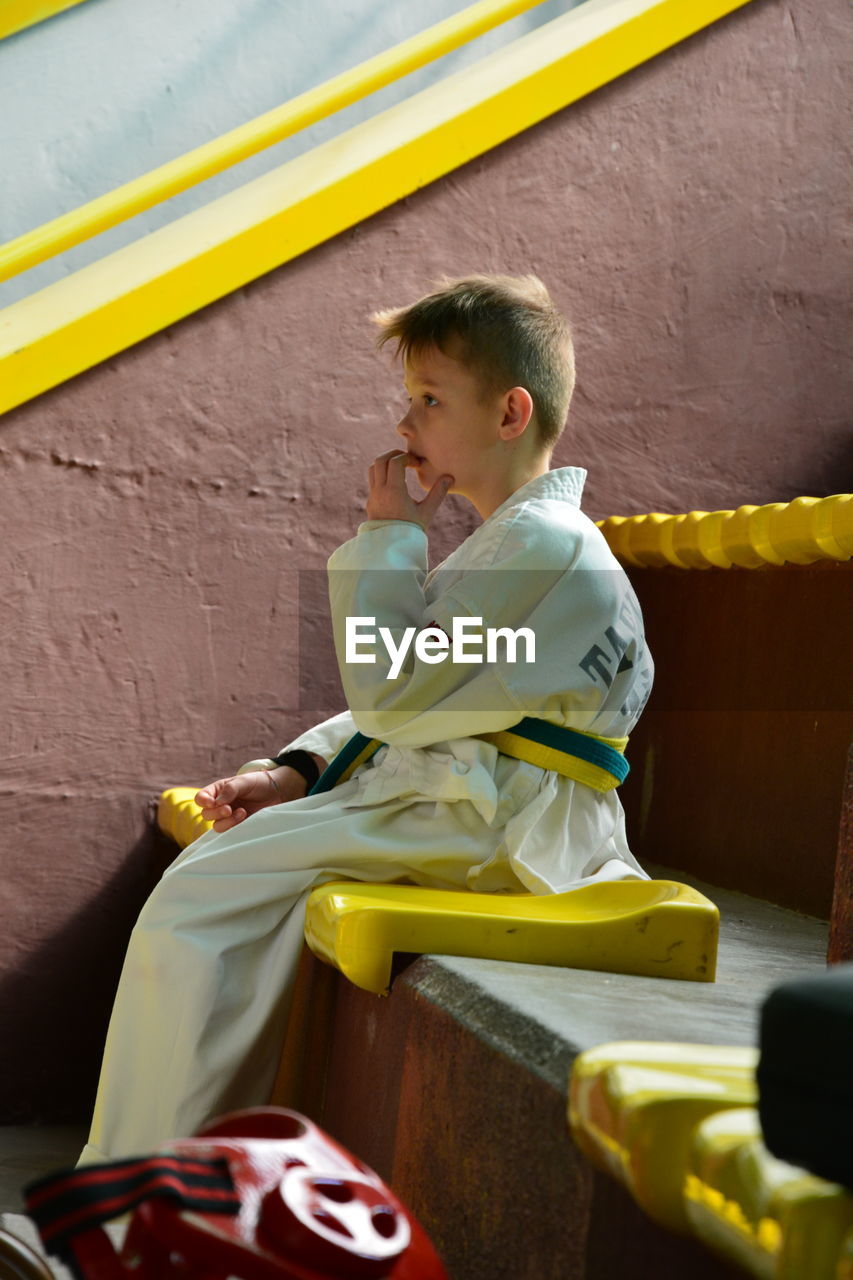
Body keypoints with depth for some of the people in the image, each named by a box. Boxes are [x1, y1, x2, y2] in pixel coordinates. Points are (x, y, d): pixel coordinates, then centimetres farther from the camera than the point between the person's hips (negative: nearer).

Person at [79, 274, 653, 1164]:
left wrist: (388, 537, -8)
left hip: (480, 824, -10)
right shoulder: (518, 538, 21)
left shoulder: (542, 541, -14)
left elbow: (393, 695, -17)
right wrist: (299, 769, 7)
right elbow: (409, 702, 21)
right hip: (464, 803, 10)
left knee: (197, 901, -15)